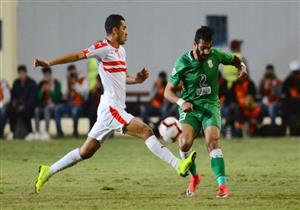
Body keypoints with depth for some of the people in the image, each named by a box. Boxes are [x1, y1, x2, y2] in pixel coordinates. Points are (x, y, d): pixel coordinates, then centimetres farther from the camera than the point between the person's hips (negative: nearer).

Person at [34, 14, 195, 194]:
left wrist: (137, 79, 6)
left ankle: (48, 172, 17)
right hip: (111, 108, -10)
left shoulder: (121, 50, 18)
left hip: (115, 109, 10)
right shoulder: (103, 48, -9)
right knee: (146, 131, -16)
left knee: (86, 152, 11)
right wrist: (49, 63, -14)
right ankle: (178, 165, -20)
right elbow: (78, 56, -10)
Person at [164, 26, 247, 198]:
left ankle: (222, 184, -27)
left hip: (210, 105, 1)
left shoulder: (215, 55, -2)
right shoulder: (183, 63, -8)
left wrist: (242, 66, -3)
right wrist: (181, 102, -23)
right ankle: (194, 176, 6)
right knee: (185, 143, -22)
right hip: (190, 108, -1)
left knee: (213, 141, -23)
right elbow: (168, 91, -4)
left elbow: (233, 59, 20)